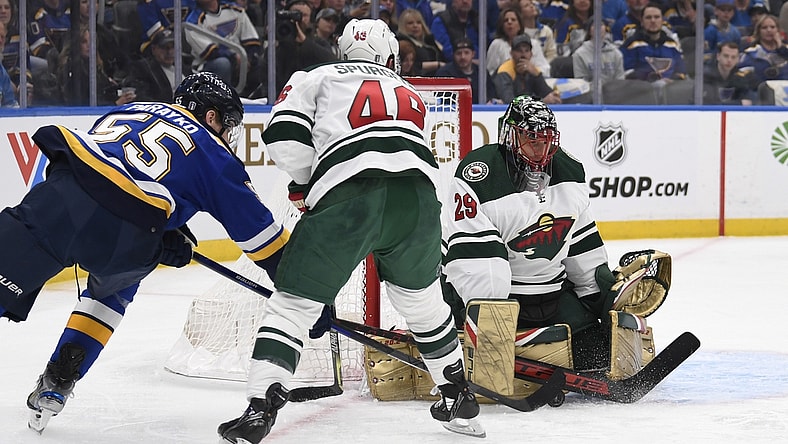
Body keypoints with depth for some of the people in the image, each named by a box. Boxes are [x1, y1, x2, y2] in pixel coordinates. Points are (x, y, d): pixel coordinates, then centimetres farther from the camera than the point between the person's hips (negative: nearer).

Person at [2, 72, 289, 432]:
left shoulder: (131, 110, 33)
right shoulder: (213, 156, 20)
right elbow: (259, 230, 21)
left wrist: (163, 231, 33)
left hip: (62, 199, 1)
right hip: (122, 240, -1)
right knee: (113, 289, 30)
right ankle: (55, 386, 22)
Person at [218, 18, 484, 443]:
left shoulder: (315, 78, 23)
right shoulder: (409, 94, 36)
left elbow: (285, 138, 8)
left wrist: (304, 183, 24)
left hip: (347, 197, -4)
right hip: (417, 195, 4)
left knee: (292, 303, 5)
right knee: (421, 298, 28)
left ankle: (260, 409, -5)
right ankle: (459, 398, 37)